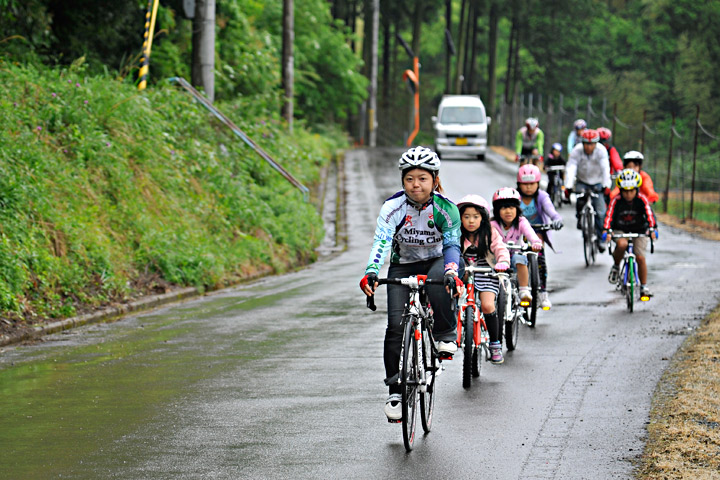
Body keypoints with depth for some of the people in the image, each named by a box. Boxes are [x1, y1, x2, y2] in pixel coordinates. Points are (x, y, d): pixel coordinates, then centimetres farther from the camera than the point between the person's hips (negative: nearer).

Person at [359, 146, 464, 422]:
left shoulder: (445, 208, -18)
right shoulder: (393, 207, -18)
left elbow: (452, 244, -27)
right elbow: (381, 242, -29)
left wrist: (452, 273, -48)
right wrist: (371, 273, -48)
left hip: (436, 262, -1)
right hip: (402, 267, 1)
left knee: (437, 281, -39)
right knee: (396, 325, -14)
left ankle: (446, 335, -17)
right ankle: (395, 390, -6)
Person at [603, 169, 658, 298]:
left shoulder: (642, 200, -19)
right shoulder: (616, 201, -20)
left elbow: (649, 214, -30)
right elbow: (609, 216, -29)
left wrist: (652, 229, -48)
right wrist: (606, 231, -47)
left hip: (639, 231, 1)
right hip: (620, 230, -1)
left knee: (640, 257, -11)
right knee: (622, 244, -34)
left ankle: (644, 287, 5)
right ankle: (616, 267, -7)